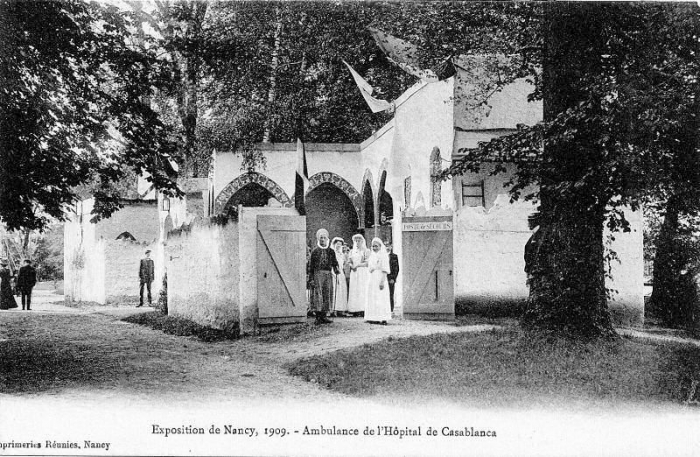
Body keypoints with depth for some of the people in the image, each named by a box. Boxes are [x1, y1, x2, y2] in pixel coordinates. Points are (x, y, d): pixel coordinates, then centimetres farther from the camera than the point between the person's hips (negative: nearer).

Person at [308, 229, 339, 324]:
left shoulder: (331, 251, 13)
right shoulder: (315, 251, 4)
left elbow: (334, 262, 14)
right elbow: (311, 265, 3)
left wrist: (336, 269, -8)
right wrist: (311, 278, -2)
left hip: (328, 274, 4)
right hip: (318, 273, -4)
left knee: (327, 294, 3)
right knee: (318, 294, -8)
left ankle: (323, 316, 11)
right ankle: (318, 316, -7)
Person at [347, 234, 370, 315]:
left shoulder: (366, 251, 1)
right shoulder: (352, 251, 18)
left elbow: (367, 263, -6)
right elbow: (350, 262, 16)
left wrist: (357, 265, -12)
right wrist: (352, 266, -5)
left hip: (363, 273, -4)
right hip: (354, 273, 5)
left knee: (362, 289, -11)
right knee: (353, 290, -3)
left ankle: (362, 309, -13)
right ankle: (354, 309, -5)